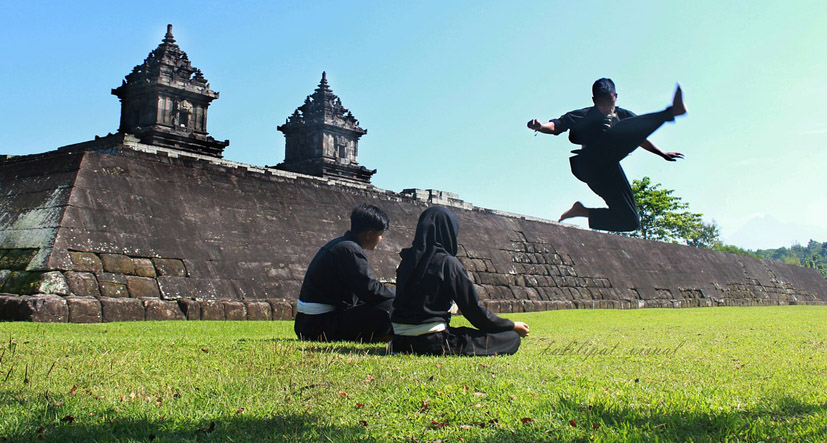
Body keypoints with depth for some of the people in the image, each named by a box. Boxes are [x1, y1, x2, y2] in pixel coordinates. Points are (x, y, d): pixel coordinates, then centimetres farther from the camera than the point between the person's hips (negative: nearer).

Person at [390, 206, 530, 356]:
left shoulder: (408, 259, 7)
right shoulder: (448, 263, -12)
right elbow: (473, 308, -7)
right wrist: (512, 326, 6)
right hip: (433, 341, -8)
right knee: (511, 339, -4)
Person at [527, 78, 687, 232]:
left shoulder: (624, 116, 27)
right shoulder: (585, 115, 11)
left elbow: (639, 137, 39)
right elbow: (557, 125, -1)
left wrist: (663, 154, 42)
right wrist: (540, 126, -22)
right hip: (588, 164, -6)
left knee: (631, 221, 1)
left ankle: (583, 211, 11)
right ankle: (671, 111, -43)